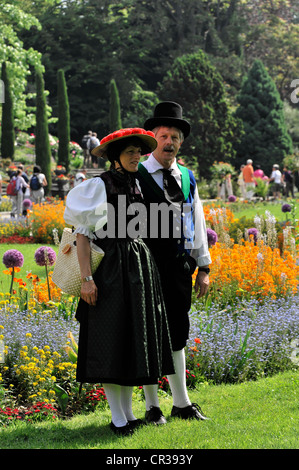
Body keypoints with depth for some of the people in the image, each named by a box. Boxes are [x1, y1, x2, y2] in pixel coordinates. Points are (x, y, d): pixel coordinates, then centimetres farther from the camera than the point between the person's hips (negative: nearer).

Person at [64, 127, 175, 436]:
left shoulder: (135, 185, 13)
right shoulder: (98, 186, -7)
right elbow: (82, 232, -11)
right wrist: (86, 277, -18)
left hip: (138, 267, 7)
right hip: (110, 268, -7)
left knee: (134, 340, 9)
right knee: (111, 341, -4)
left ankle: (128, 413, 16)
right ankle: (117, 418, 1)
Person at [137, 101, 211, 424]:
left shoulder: (188, 178, 13)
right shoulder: (137, 177, -3)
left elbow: (197, 224, 16)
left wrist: (204, 267, 12)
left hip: (180, 267, 5)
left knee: (177, 333, 11)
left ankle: (182, 403, 19)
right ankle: (151, 406, 9)